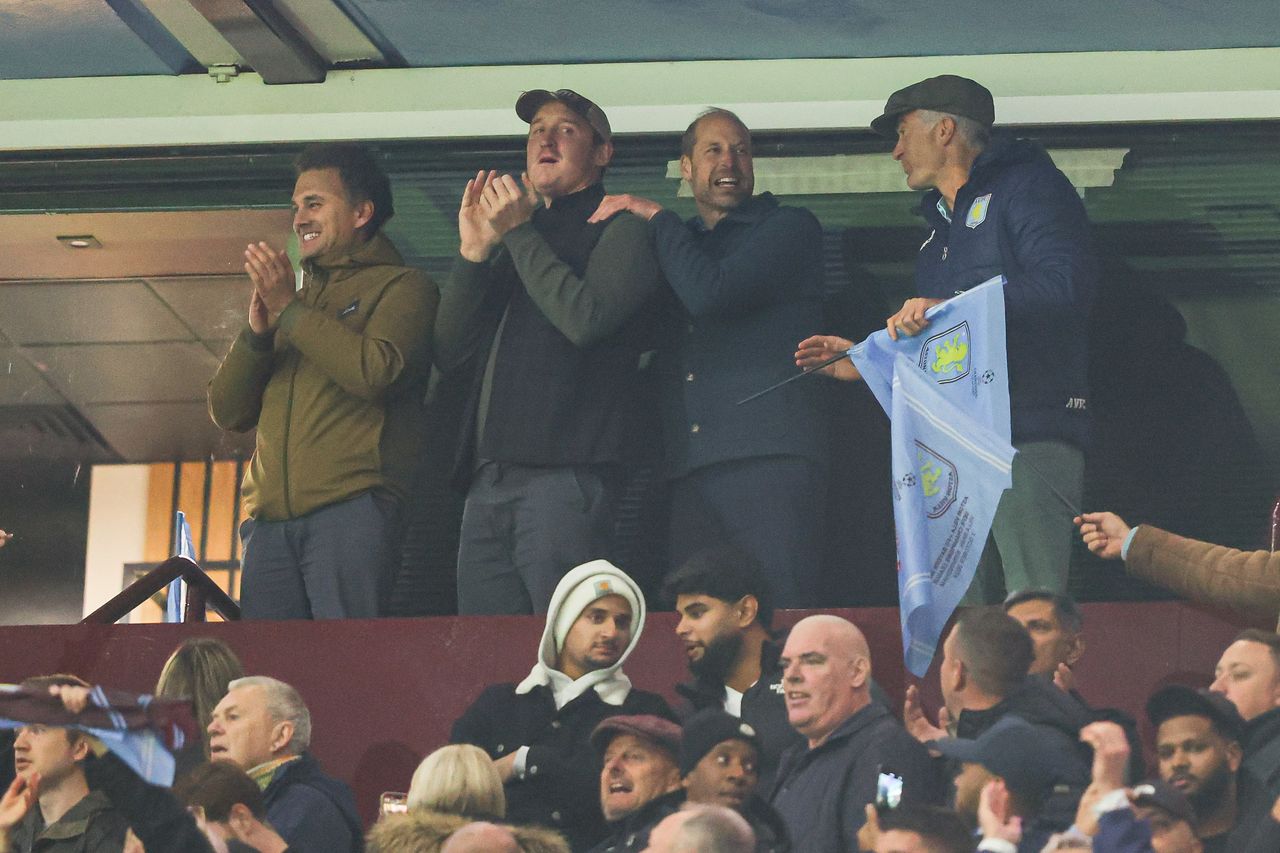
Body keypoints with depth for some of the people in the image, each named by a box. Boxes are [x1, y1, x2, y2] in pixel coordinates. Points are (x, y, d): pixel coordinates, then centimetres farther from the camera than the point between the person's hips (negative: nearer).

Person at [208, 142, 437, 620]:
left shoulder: (402, 287, 9)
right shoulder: (296, 298, 28)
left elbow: (378, 372, -11)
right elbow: (227, 413, 21)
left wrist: (289, 312, -4)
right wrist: (257, 333, 4)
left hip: (352, 509, -6)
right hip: (271, 521, 6)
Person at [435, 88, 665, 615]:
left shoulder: (620, 231, 6)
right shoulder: (514, 244, 27)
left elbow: (585, 318, -14)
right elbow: (449, 353, 17)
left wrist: (518, 233, -5)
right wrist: (473, 252, 5)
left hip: (568, 474, -7)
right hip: (489, 481, 7)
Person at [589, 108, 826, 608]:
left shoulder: (790, 228, 8)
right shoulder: (681, 245, 28)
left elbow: (710, 293, -8)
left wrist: (654, 217, 2)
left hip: (770, 458, -5)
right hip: (688, 472, 6)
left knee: (778, 621, -14)